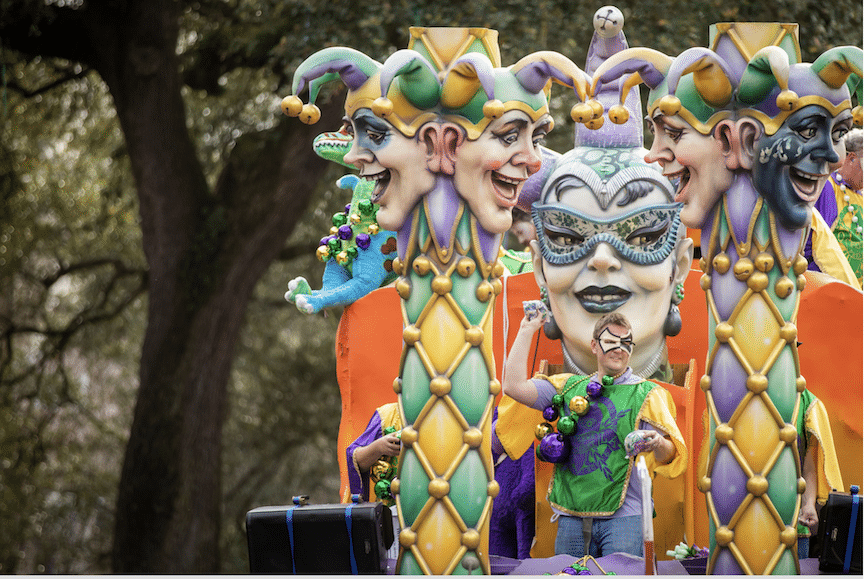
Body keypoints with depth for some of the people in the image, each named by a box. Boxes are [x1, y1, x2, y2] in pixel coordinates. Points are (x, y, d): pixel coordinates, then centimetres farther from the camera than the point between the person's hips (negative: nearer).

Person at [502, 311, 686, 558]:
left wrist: (658, 444, -28)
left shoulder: (647, 394, 5)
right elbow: (514, 387, 7)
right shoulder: (569, 387, 16)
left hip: (622, 516, -3)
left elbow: (670, 454, -2)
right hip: (571, 515, 3)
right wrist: (527, 330, 11)